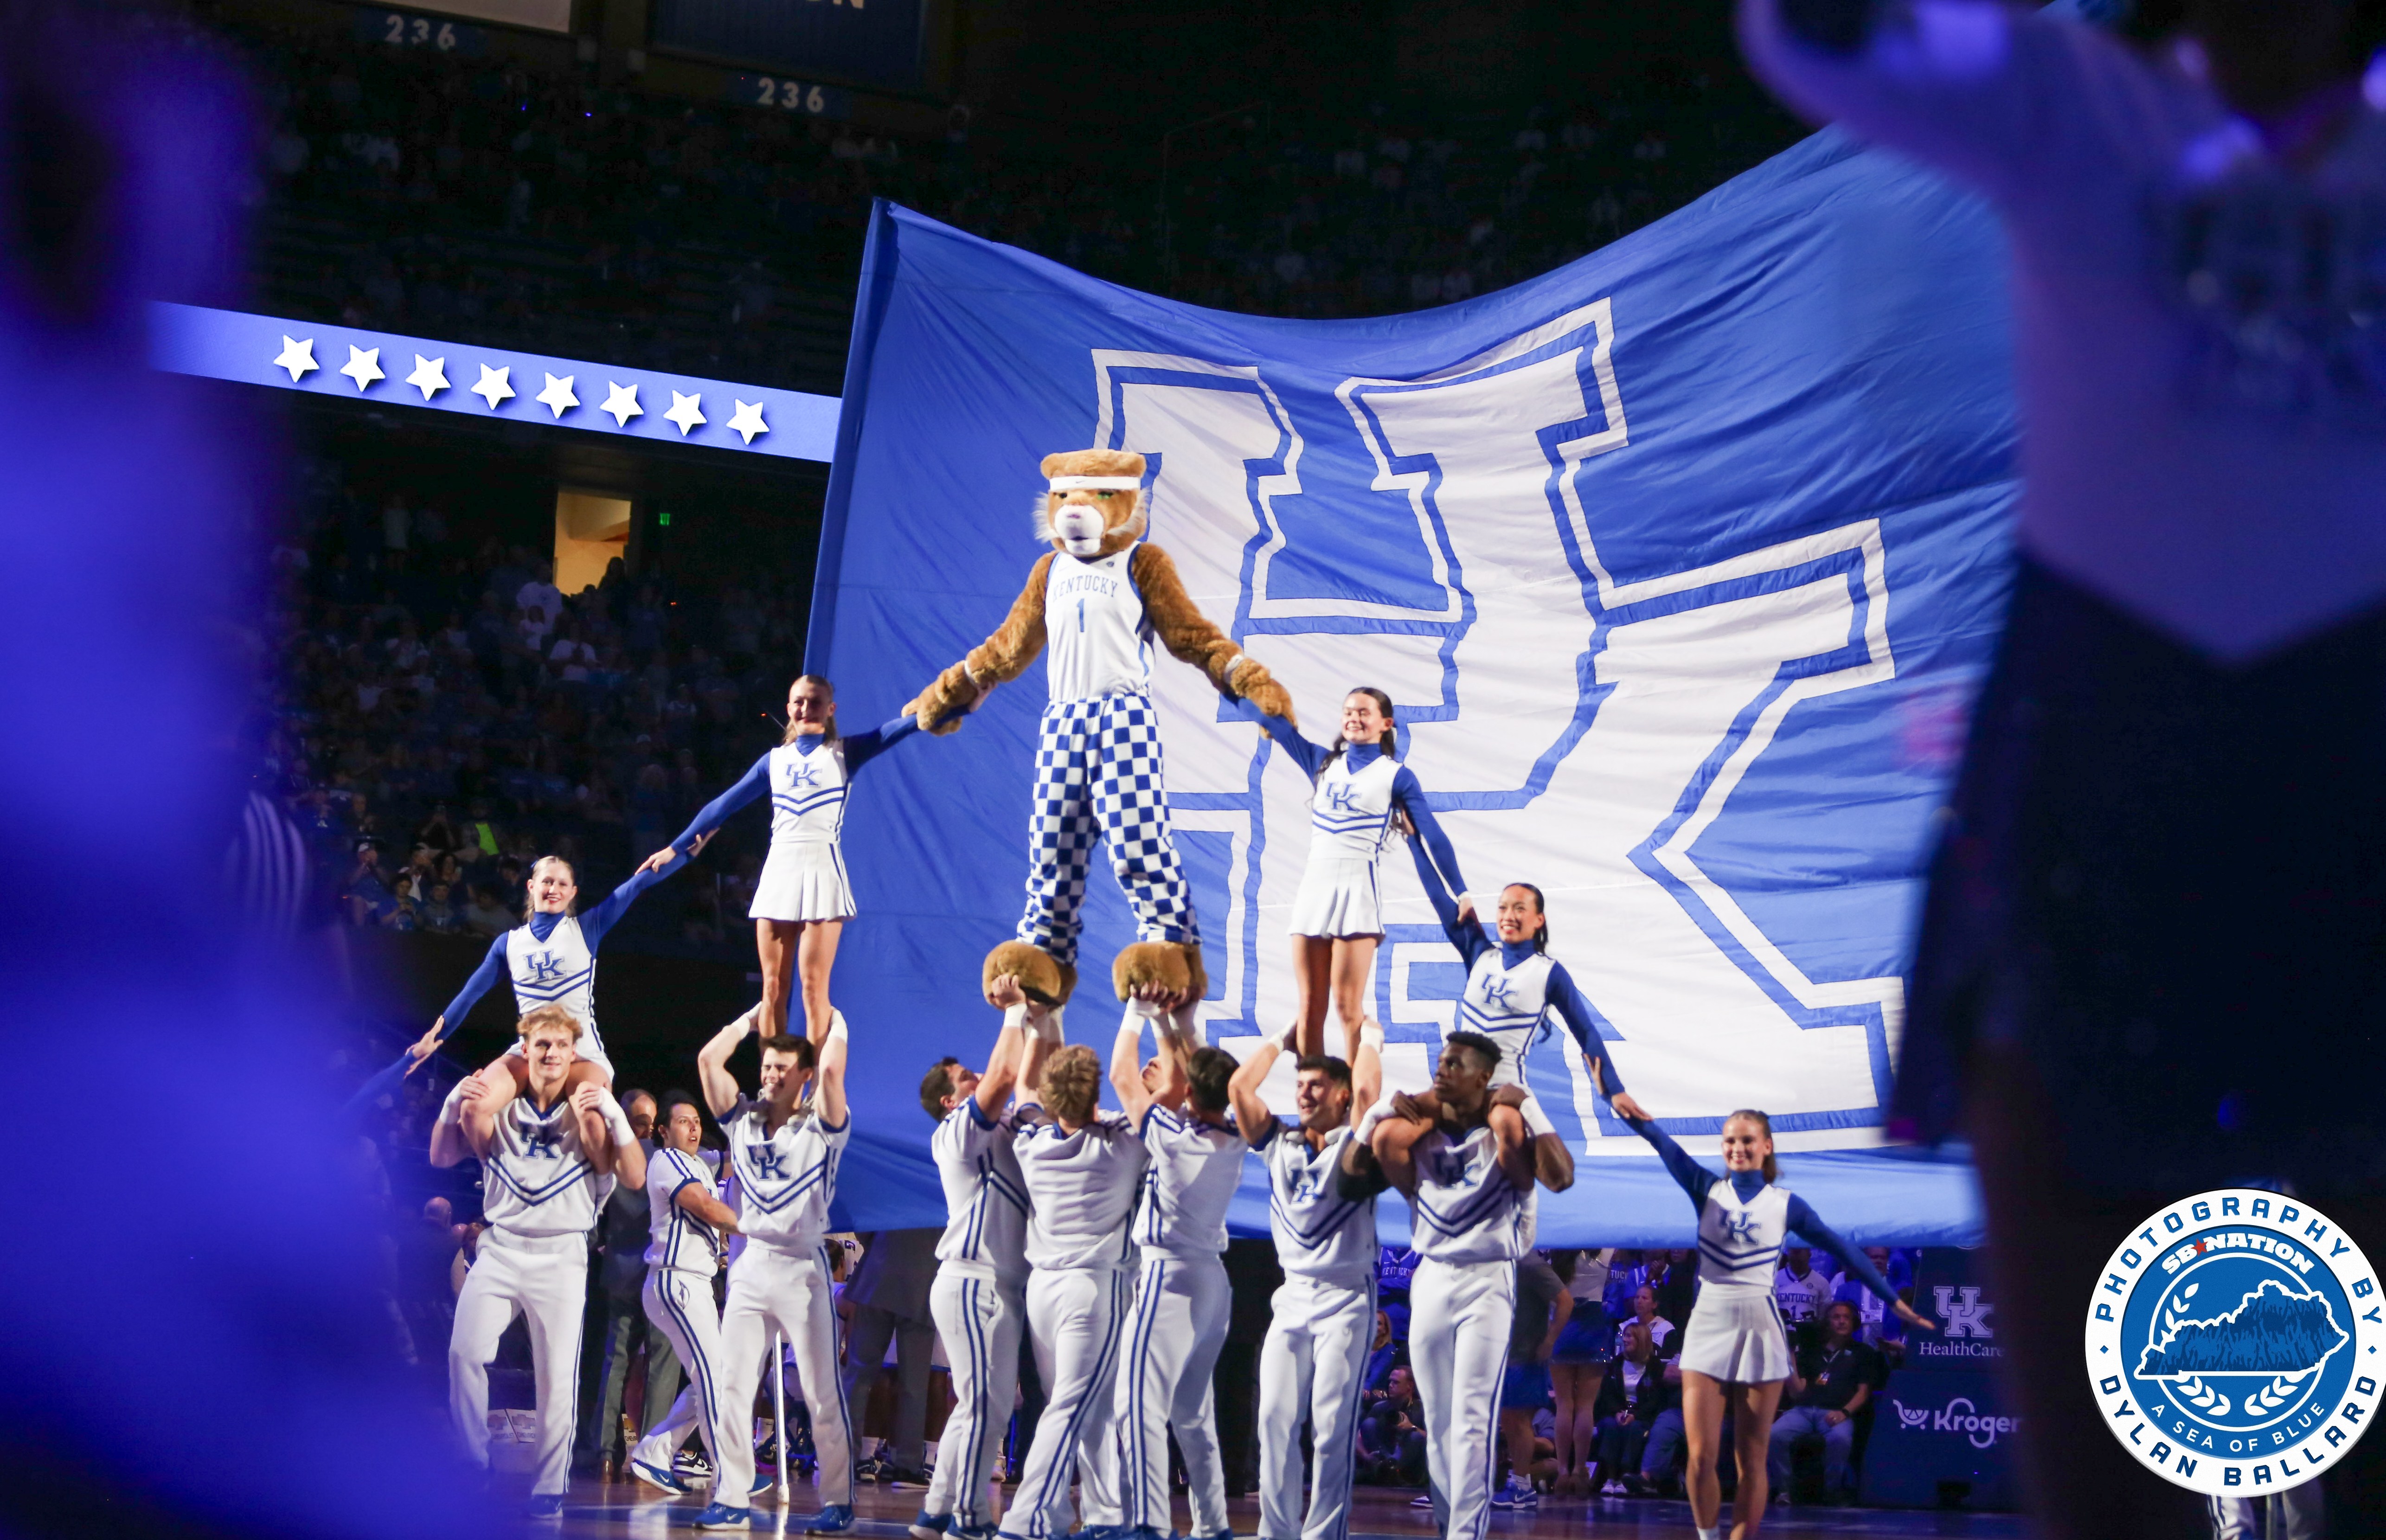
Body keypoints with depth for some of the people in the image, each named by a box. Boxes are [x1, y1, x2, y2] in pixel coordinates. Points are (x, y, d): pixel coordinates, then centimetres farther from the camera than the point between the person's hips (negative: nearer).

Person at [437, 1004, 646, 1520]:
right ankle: (475, 1464, -3)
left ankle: (548, 1486, 7)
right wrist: (460, 1105, -15)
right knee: (465, 1352, -18)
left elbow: (635, 1176, -6)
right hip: (500, 1249, 1)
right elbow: (441, 1155, 2)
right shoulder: (502, 1109, 9)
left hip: (561, 1257, -1)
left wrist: (612, 1116, -19)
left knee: (557, 1376, -5)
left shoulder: (588, 1115, 5)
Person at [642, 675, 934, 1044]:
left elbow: (898, 729, -8)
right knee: (773, 988, 1)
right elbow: (725, 804, 20)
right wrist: (676, 848, 23)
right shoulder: (775, 760, 15)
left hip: (822, 872, -4)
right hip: (778, 872, 4)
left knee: (813, 986, -8)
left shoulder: (844, 753, 5)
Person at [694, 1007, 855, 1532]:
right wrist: (752, 1018, 14)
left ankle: (839, 1502, 2)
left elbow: (832, 1069, -18)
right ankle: (730, 1499, 6)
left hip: (802, 1268, -4)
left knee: (824, 1395, -2)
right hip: (749, 1265, 4)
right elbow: (709, 1060, 6)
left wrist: (835, 1024, 0)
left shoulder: (821, 1127, -2)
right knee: (732, 1387, 2)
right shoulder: (743, 1119, 10)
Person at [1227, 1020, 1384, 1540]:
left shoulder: (1354, 1142, 2)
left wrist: (1370, 1040, 2)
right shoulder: (1279, 1143, 13)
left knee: (1333, 1424, -9)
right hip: (1292, 1298, 4)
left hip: (1346, 1299, -4)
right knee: (1276, 1418, -3)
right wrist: (1284, 1039, 15)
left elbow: (1367, 1088, -15)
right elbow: (1239, 1087, 7)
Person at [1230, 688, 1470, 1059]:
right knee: (1309, 1007, 1)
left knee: (1348, 1006, -11)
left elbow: (1432, 837, 2)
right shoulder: (1324, 763, 15)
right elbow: (1268, 718, 22)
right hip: (1314, 888, 5)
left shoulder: (1397, 776, 3)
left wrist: (1462, 894, -3)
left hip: (1358, 889, -5)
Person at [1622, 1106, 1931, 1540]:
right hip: (1708, 1326, 1)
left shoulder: (1786, 1204, 3)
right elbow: (1659, 1140, -7)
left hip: (1759, 1330, -1)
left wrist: (1894, 1301, 4)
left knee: (1751, 1459, 1)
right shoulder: (1707, 1189, 5)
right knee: (1700, 1458, -5)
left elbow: (1844, 1251, 6)